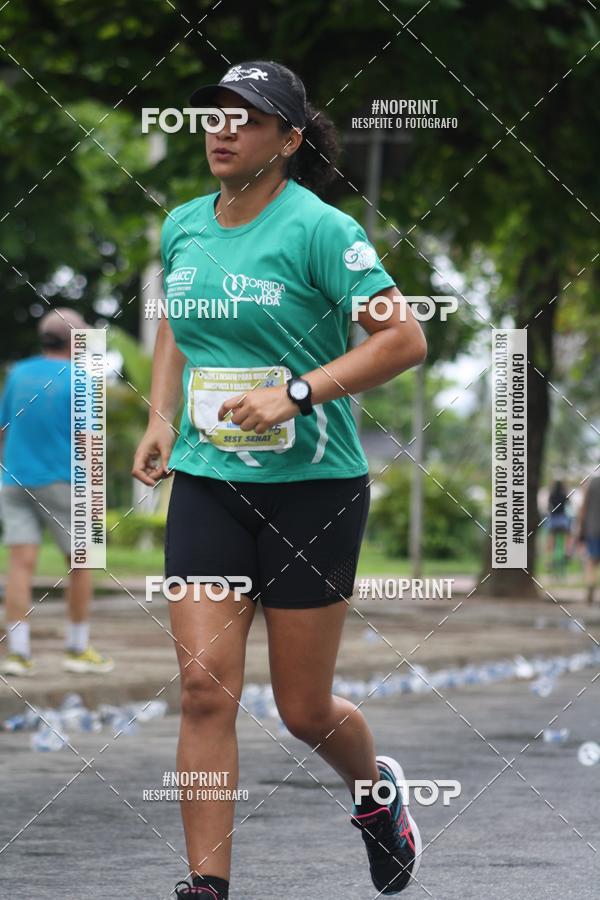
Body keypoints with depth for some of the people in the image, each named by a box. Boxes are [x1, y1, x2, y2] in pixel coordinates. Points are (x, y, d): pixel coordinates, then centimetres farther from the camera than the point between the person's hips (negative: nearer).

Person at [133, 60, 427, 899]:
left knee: (305, 709, 5)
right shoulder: (182, 227, 6)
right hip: (207, 483, 4)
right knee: (205, 688, -8)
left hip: (312, 485, -4)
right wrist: (161, 418, 10)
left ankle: (376, 790, 38)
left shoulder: (319, 229, -12)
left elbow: (403, 337, -16)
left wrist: (297, 393, -23)